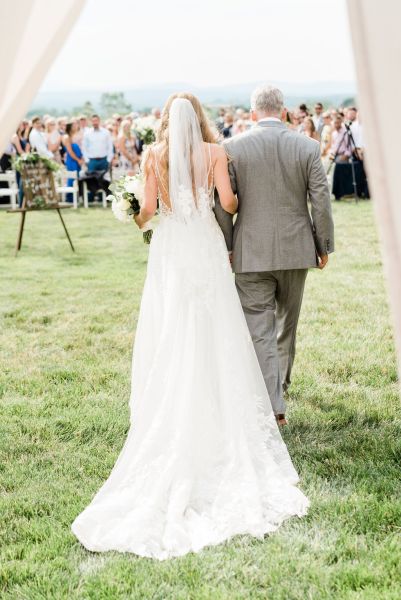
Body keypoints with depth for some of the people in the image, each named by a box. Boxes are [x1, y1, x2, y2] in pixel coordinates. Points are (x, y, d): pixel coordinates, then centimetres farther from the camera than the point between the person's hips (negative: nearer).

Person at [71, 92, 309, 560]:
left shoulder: (154, 155, 0)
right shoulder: (214, 152, 0)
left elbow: (147, 208, -5)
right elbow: (228, 202, -7)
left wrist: (140, 220, 18)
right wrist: (234, 203, 16)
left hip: (169, 250, 0)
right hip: (206, 248, 0)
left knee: (170, 345, 5)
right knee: (214, 344, 8)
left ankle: (167, 431, 8)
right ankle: (220, 426, 13)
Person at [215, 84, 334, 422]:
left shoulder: (233, 148, -6)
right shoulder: (308, 147, -3)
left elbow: (222, 203, -5)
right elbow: (321, 201, -3)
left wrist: (227, 246, 5)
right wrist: (324, 245, 8)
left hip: (251, 253, -2)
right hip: (296, 249, 2)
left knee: (260, 330, 0)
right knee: (288, 321, 21)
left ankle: (273, 406, -7)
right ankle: (281, 383, 40)